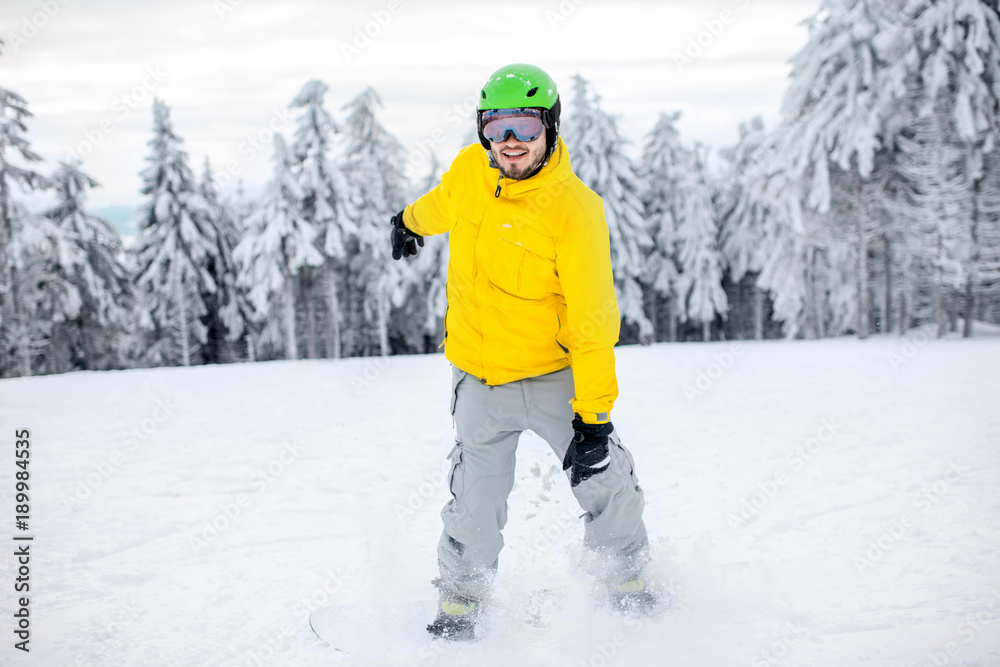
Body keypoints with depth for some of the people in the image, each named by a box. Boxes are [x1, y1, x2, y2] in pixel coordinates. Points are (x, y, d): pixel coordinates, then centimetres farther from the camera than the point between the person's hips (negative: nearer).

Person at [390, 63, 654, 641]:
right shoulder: (470, 171, -8)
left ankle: (627, 575, 24)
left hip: (553, 371, -3)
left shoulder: (575, 209, -21)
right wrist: (412, 222, 41)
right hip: (479, 375, 3)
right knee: (476, 495, 6)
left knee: (603, 477, -3)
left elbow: (594, 319, -21)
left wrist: (593, 415, -23)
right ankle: (462, 593, 28)